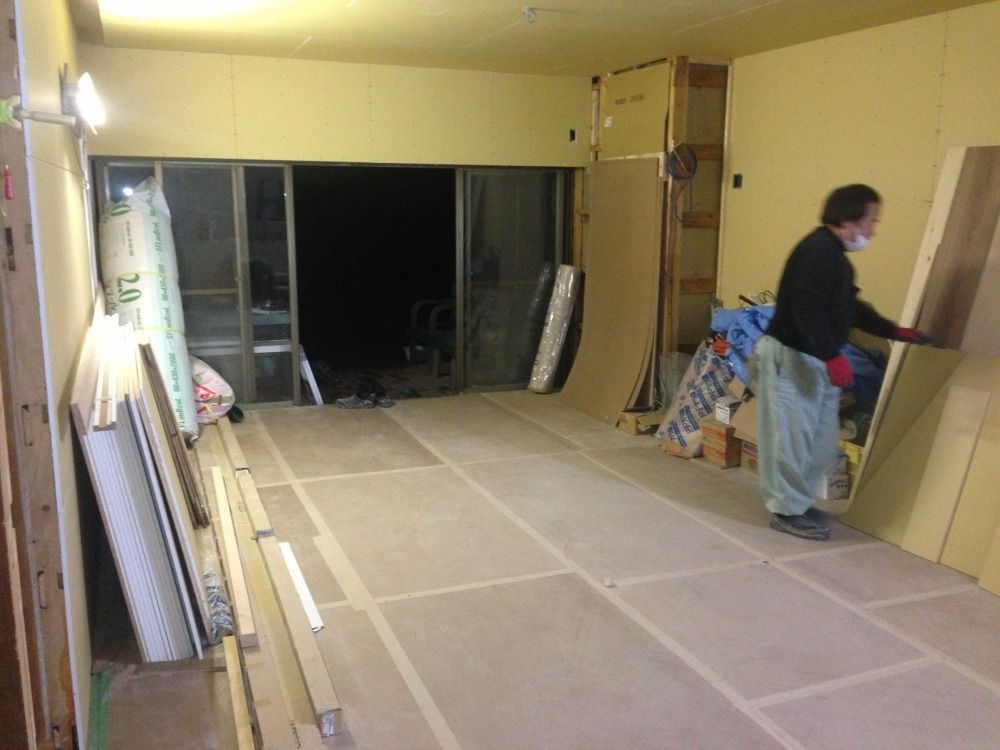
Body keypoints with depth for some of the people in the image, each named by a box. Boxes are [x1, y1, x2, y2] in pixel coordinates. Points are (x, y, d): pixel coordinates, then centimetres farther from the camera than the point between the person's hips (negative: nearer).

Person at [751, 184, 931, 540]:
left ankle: (798, 502, 26)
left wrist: (896, 332, 29)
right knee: (792, 438, -3)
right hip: (792, 359, -11)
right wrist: (832, 357, -28)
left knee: (822, 440, 15)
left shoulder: (834, 255, 17)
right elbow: (807, 309, -27)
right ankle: (787, 510, 8)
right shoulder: (818, 251, -17)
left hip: (814, 361, 11)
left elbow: (850, 308, 26)